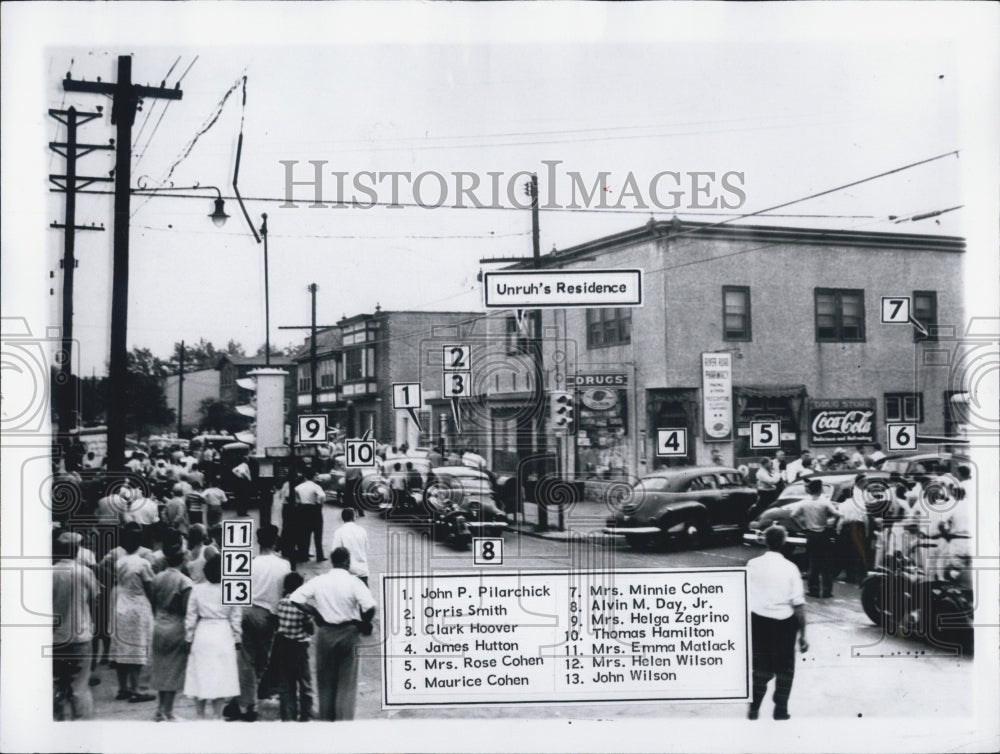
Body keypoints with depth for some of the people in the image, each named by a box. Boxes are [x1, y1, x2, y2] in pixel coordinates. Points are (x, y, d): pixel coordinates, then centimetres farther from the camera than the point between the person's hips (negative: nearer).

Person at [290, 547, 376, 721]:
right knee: (347, 683, 6)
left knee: (325, 680, 16)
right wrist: (365, 624, -3)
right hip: (348, 632, -3)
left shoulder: (319, 581, -3)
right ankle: (344, 719, 4)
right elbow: (370, 607, -22)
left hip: (325, 633, 3)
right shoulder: (353, 582, -11)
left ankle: (326, 718, 24)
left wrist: (315, 613, 4)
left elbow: (295, 598, -6)